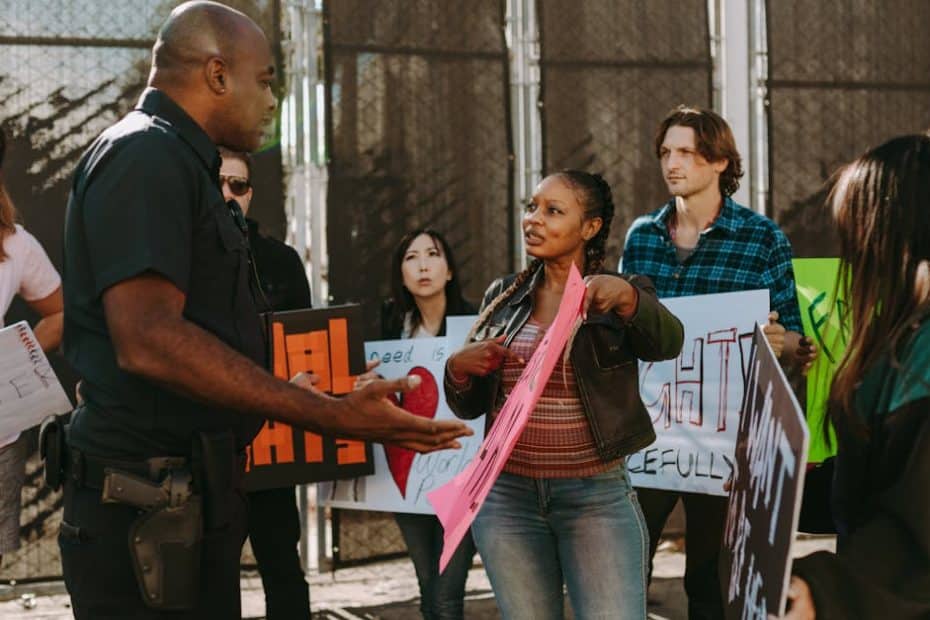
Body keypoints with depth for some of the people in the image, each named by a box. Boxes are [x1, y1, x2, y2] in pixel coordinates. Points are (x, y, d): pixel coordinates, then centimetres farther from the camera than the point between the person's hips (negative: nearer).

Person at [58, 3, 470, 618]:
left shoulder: (177, 162, 20)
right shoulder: (146, 155, -13)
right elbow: (147, 341, -25)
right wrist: (332, 416, -25)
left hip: (195, 499, 10)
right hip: (151, 514, -10)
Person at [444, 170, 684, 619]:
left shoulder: (622, 296, -1)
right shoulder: (503, 297, 9)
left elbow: (667, 342, -23)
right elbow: (469, 406, 12)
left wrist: (625, 297, -42)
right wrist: (458, 368, -9)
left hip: (597, 498, -3)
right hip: (507, 498, 4)